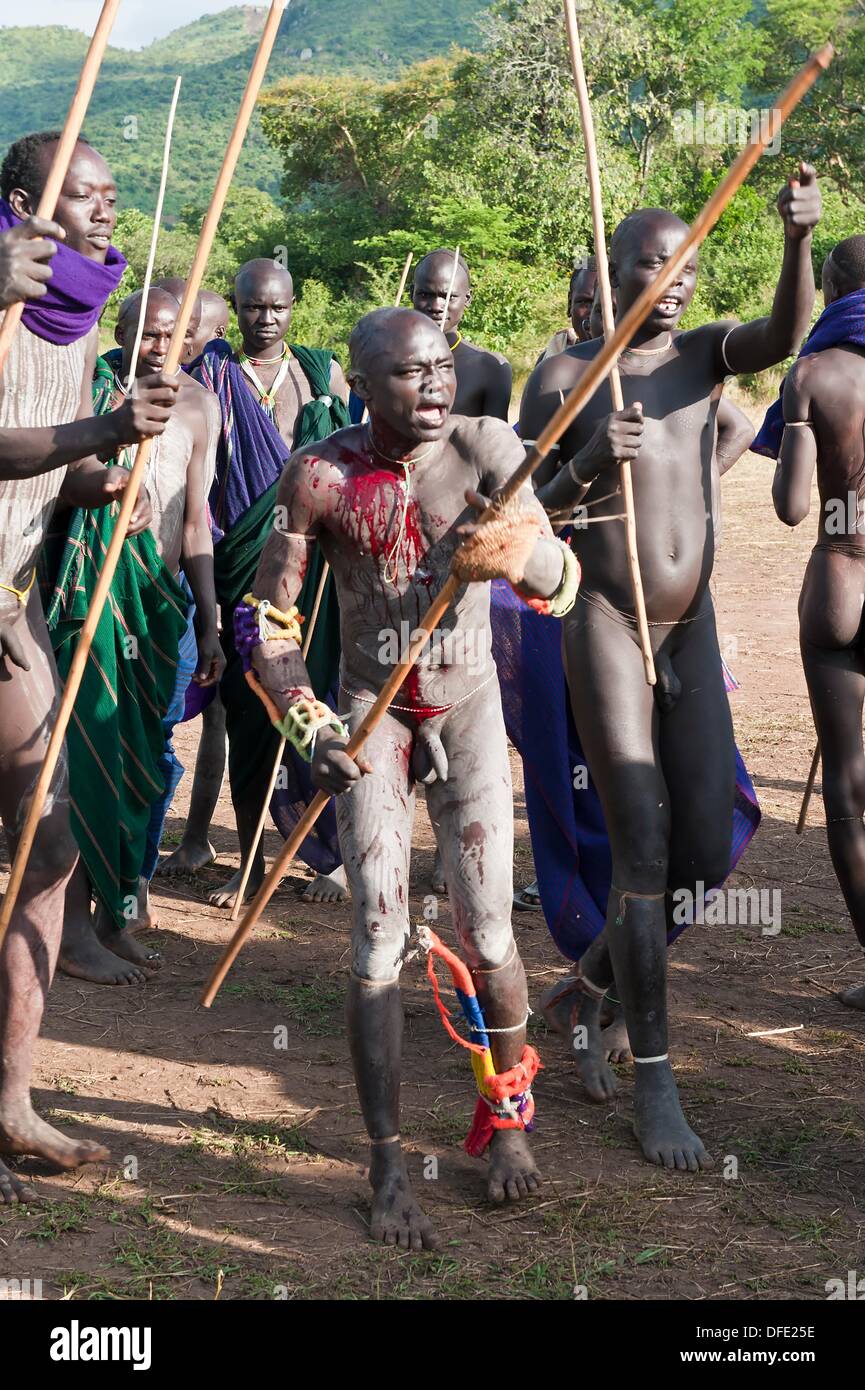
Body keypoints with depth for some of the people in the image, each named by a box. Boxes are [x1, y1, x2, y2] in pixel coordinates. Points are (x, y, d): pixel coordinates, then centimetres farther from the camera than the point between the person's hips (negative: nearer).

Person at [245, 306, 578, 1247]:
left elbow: (559, 585, -20)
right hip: (369, 712, -1)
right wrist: (309, 727, -23)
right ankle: (389, 1167, 3)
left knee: (486, 930, 0)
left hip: (467, 705, 1)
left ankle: (508, 1122, 23)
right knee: (378, 937, -6)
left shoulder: (483, 448, -13)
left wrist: (517, 547, -43)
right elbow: (268, 629, -8)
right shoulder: (321, 478, -13)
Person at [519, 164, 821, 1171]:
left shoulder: (705, 353, 7)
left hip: (692, 625, 5)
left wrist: (798, 238, -34)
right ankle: (653, 1083, -1)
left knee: (705, 856, 4)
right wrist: (587, 466, -22)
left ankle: (591, 984, 31)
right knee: (642, 849, -10)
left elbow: (788, 334, -15)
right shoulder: (563, 375, -2)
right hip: (606, 623, -4)